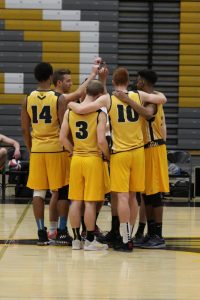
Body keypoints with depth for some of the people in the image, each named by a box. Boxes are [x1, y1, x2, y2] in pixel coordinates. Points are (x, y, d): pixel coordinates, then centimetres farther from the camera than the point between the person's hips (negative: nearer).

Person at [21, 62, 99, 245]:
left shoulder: (28, 100, 2)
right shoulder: (59, 99, -11)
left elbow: (25, 129, 6)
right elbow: (63, 127, -9)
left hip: (37, 149, 3)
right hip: (57, 148, -3)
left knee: (38, 191, 6)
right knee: (63, 191, 8)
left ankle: (41, 232, 4)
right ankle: (62, 232, 7)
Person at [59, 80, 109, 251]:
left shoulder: (70, 111, 3)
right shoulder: (100, 113, -11)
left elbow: (63, 138, 2)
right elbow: (101, 140, -17)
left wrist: (74, 151, 15)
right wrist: (107, 156, 0)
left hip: (76, 159, 5)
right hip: (93, 159, -5)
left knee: (76, 200, 9)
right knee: (90, 201, 0)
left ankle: (76, 239, 13)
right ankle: (90, 240, 4)